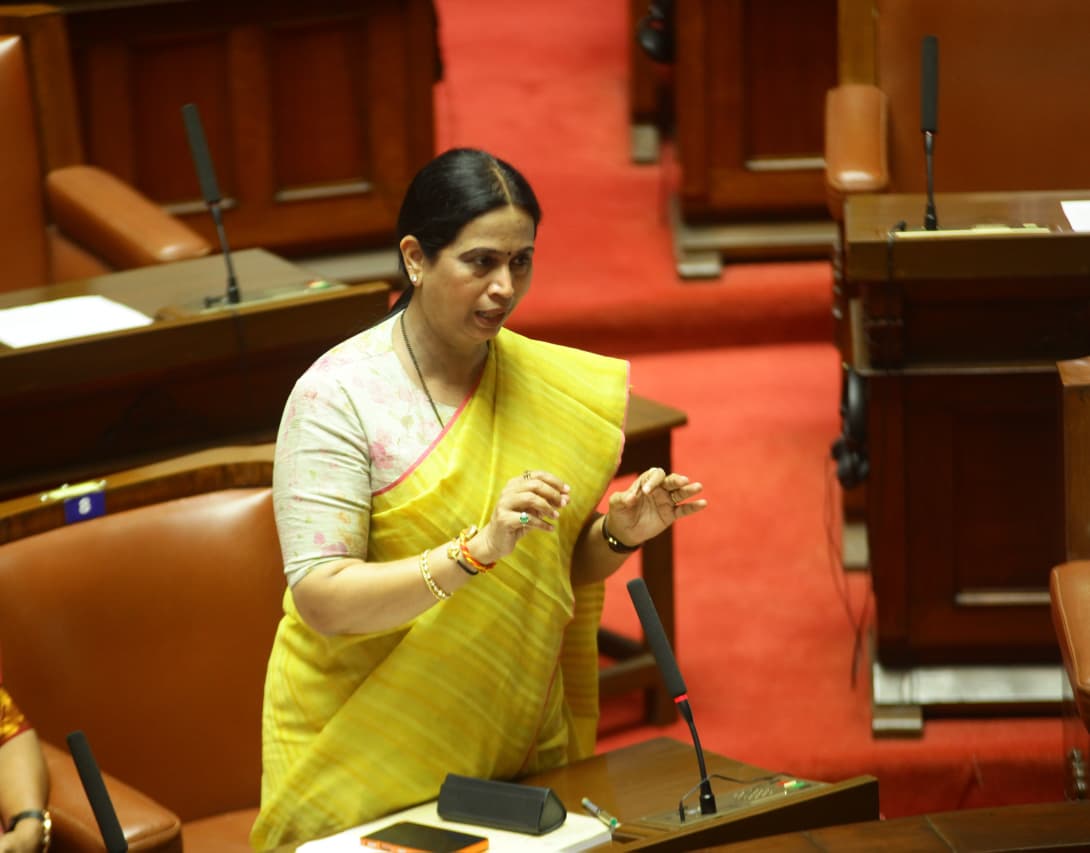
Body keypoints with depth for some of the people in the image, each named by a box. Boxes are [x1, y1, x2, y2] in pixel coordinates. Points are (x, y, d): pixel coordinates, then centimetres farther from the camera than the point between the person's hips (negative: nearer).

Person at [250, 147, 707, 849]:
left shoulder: (553, 384, 1)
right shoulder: (338, 395, -14)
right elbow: (321, 600, -22)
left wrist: (619, 534, -10)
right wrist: (478, 550, -32)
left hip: (514, 738, 4)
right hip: (366, 757, -4)